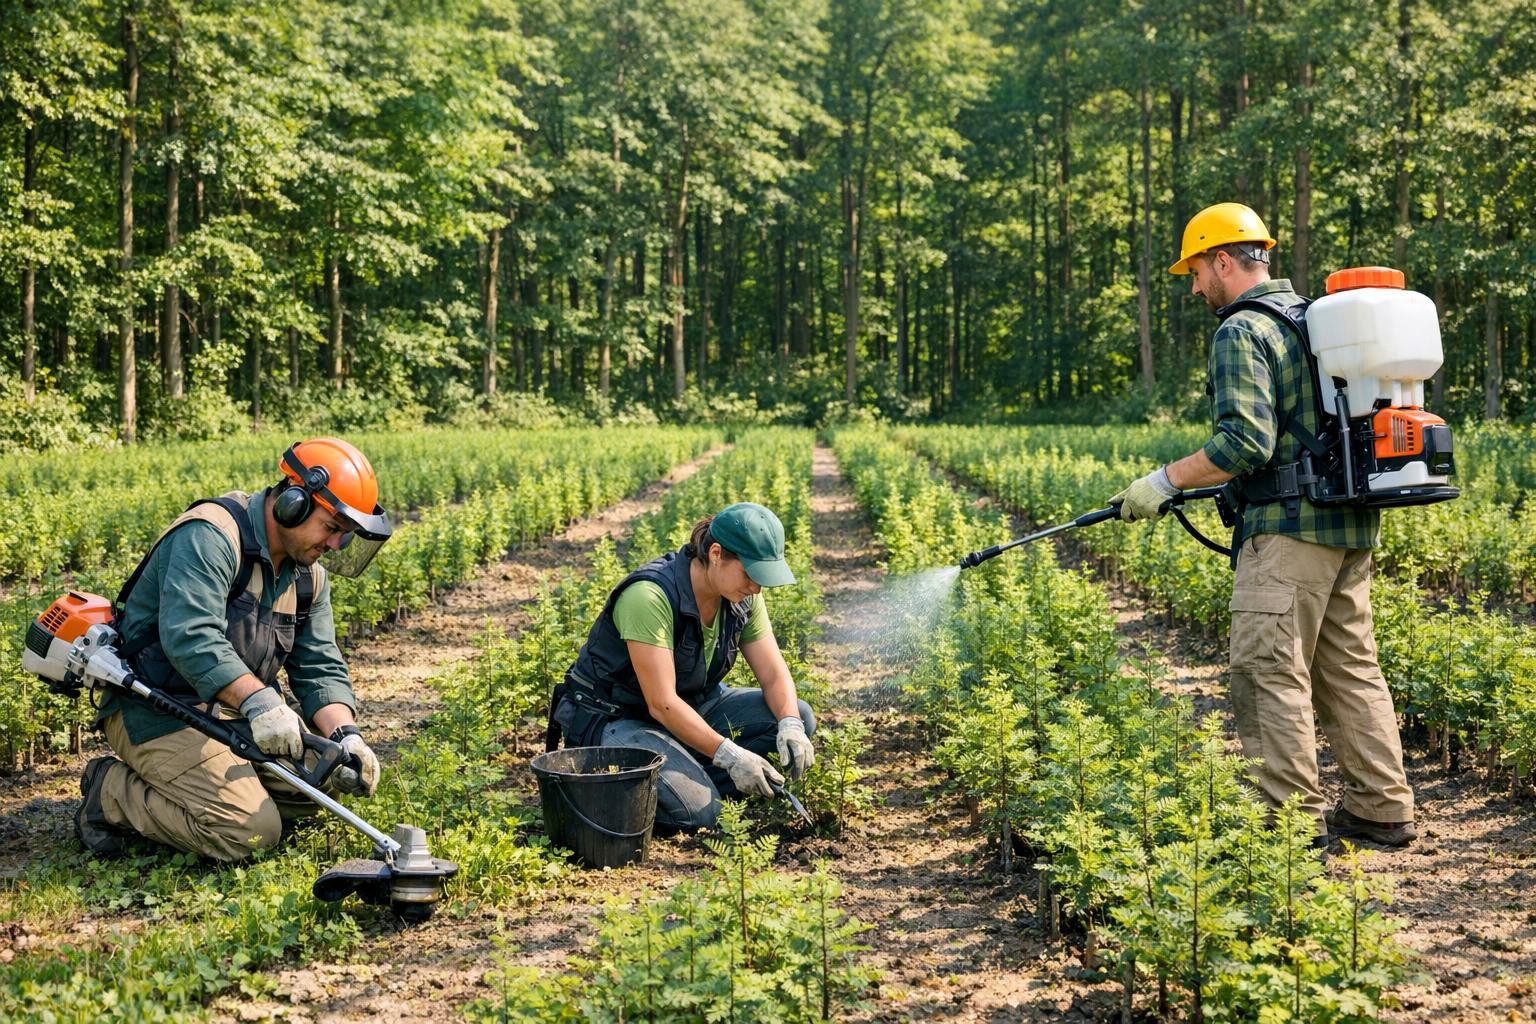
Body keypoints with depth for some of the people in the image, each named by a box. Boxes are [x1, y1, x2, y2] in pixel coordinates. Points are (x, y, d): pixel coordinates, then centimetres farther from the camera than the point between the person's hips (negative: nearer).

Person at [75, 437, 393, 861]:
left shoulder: (308, 575, 8)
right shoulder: (212, 536, -20)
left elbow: (320, 669, 5)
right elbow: (189, 635, -33)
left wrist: (346, 735, -13)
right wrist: (257, 700, -41)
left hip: (232, 710, 9)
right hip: (157, 712, -9)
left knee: (323, 782, 2)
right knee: (251, 831, -20)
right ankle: (112, 792, -2)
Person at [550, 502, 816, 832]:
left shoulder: (743, 596, -7)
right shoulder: (650, 596, -30)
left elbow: (774, 674, -3)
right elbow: (662, 703, -31)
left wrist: (790, 725, -24)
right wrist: (729, 755, -34)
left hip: (690, 707, 8)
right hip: (611, 718, -7)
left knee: (797, 716, -8)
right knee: (697, 810, -29)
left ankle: (691, 780, -7)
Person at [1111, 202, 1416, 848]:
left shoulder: (1242, 332, -9)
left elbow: (1246, 442, -20)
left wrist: (1165, 481, -12)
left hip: (1289, 528, -9)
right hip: (1352, 523, 9)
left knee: (1269, 674, -5)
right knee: (1350, 668, 13)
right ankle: (1383, 809, 16)